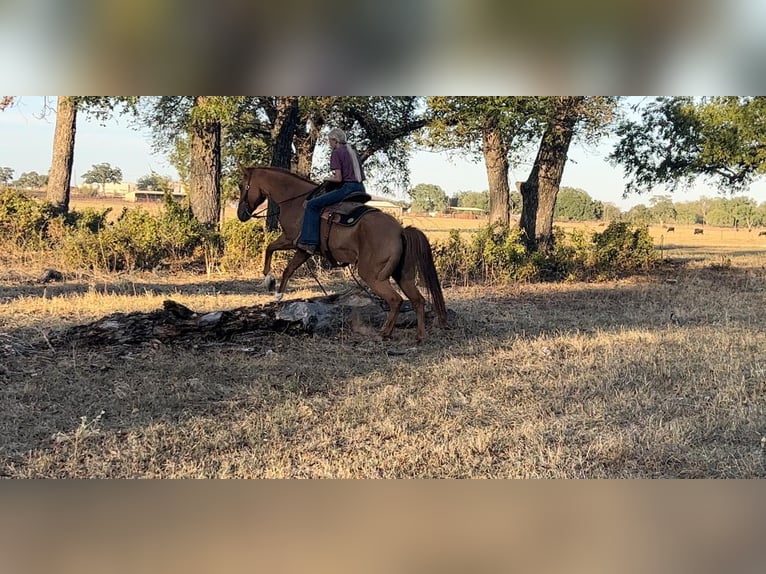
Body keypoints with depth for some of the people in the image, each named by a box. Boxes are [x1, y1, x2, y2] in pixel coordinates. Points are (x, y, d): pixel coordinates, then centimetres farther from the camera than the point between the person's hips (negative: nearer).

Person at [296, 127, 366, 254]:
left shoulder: (336, 153, -6)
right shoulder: (353, 152, 19)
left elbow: (338, 178, -13)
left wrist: (328, 178, 5)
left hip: (347, 189, -9)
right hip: (361, 189, 9)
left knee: (312, 205, -6)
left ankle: (309, 242, -15)